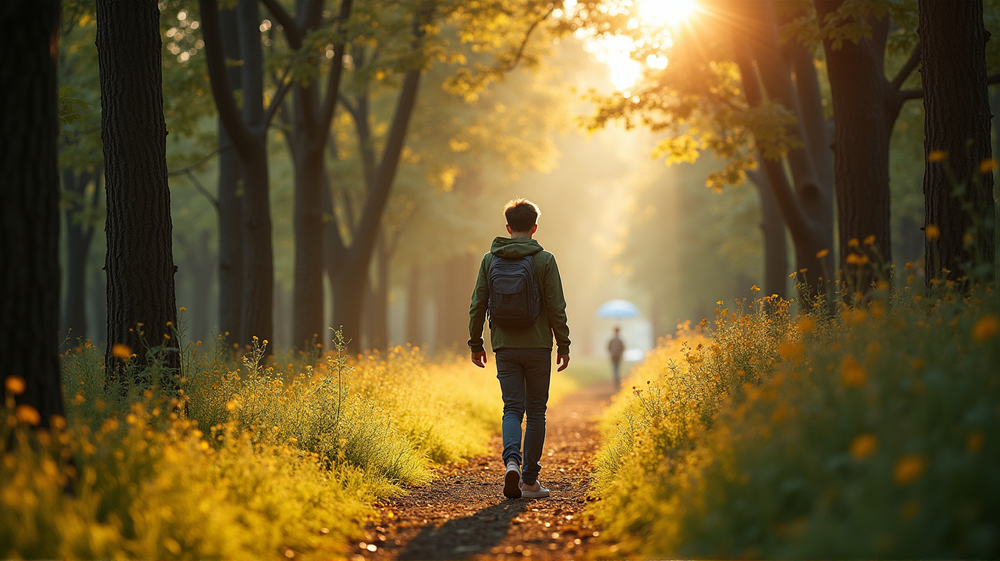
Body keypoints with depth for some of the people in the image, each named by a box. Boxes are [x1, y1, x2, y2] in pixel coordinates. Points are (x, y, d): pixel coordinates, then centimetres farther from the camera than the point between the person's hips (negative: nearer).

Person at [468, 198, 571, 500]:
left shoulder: (490, 260, 3)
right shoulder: (544, 260, -5)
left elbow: (478, 305, 4)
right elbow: (556, 307, -6)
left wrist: (475, 344, 12)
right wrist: (563, 345, 2)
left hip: (504, 347, 2)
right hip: (537, 347, -2)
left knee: (512, 409, 6)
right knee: (536, 411, 8)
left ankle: (512, 461, -21)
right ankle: (530, 480, 9)